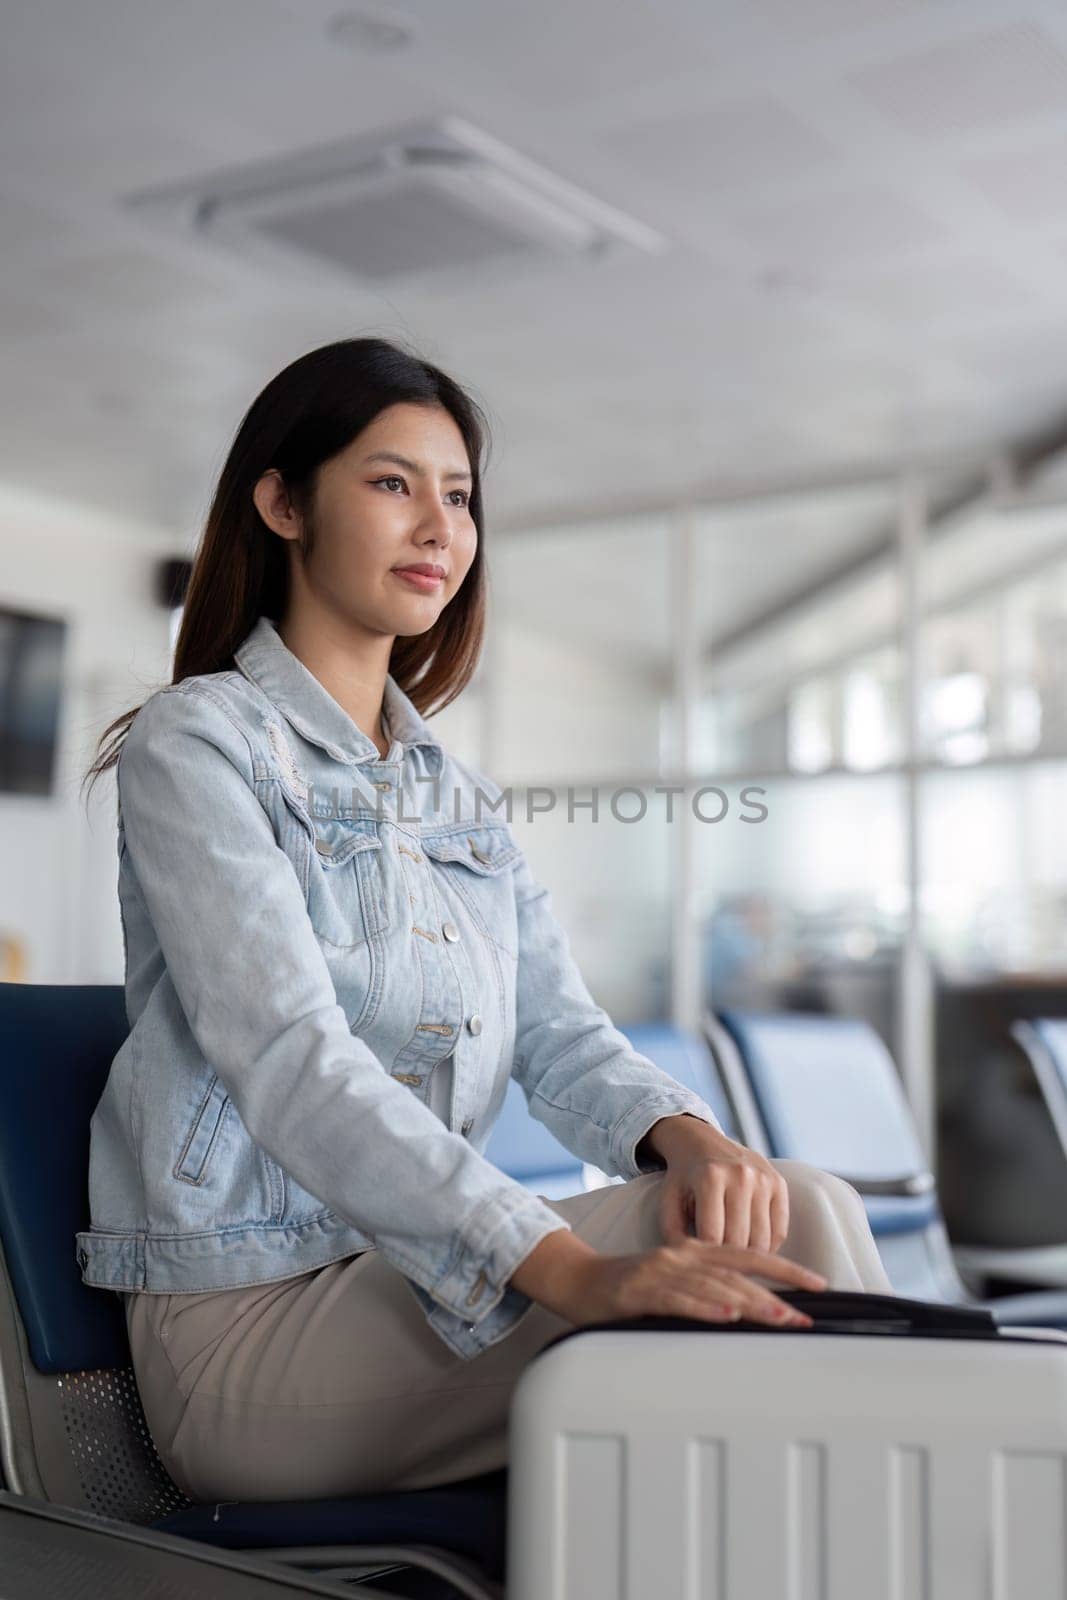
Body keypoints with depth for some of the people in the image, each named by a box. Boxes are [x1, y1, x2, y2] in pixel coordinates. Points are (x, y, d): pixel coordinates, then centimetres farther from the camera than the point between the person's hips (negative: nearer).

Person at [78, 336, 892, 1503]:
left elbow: (561, 1037, 7)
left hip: (426, 1268, 7)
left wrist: (688, 1137, -18)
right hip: (249, 1309, -6)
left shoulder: (458, 796, 18)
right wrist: (573, 1270, -33)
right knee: (768, 1254, -23)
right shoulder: (197, 741, -6)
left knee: (801, 1205, -17)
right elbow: (291, 1064, -21)